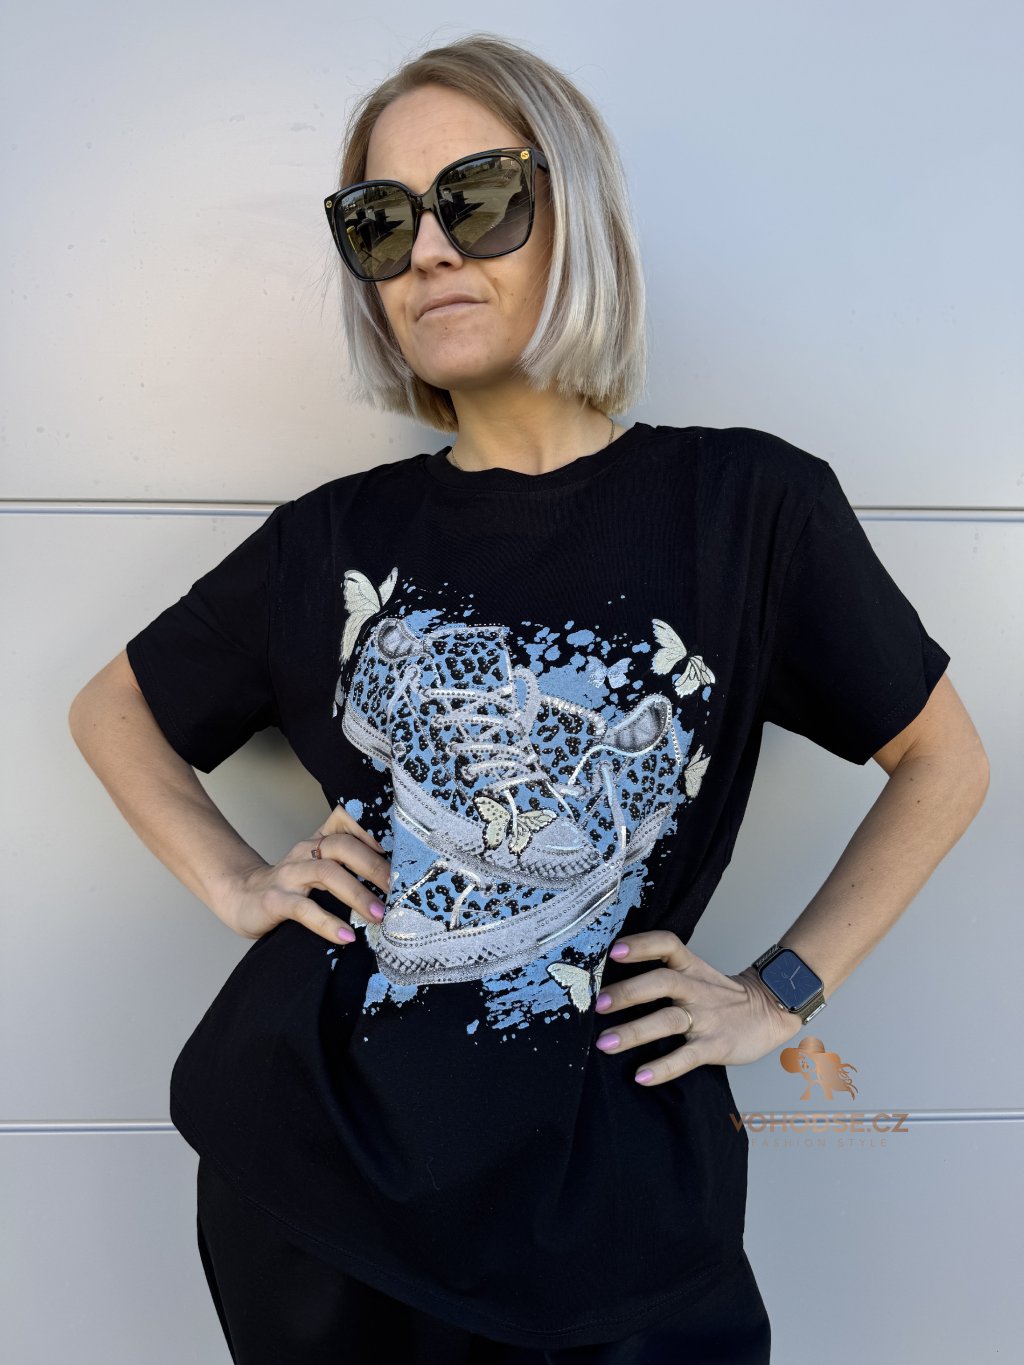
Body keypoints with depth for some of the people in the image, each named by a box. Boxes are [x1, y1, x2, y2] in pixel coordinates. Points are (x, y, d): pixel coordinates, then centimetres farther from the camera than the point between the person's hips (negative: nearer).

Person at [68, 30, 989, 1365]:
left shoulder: (749, 502, -7)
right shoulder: (334, 538, 0)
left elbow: (944, 760, 4)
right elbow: (112, 707, 15)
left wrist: (779, 993, -3)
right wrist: (234, 884, 0)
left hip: (607, 1209, -2)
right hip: (307, 1175, 3)